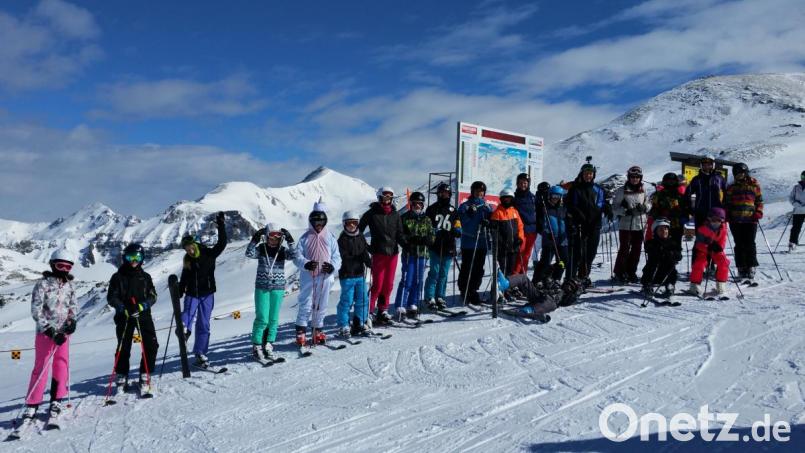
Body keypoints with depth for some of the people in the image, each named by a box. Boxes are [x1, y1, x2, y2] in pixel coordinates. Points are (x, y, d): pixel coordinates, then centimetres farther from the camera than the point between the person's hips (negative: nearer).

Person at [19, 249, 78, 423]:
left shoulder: (69, 285, 8)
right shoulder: (43, 284, -7)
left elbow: (73, 306, 14)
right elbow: (36, 311, -11)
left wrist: (72, 321, -7)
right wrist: (51, 331, -17)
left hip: (63, 332, 4)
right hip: (46, 332, -4)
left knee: (62, 366, 4)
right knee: (41, 367, -5)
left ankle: (56, 400, 15)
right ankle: (32, 405, 3)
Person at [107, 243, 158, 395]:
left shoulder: (145, 277, 11)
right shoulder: (118, 277, 5)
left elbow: (152, 296, 4)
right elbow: (111, 297, -1)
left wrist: (141, 306, -15)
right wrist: (124, 308, -17)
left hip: (143, 316, 1)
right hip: (124, 317, -1)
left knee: (151, 345, -11)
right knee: (123, 348, 4)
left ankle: (145, 377, 0)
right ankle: (121, 378, 19)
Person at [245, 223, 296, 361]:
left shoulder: (283, 250, 2)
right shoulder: (261, 248, -2)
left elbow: (294, 255, -15)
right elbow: (249, 254, -18)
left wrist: (290, 240, -24)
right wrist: (255, 239, -29)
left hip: (278, 288, 2)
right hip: (262, 287, -2)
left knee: (273, 319, 7)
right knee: (262, 319, -6)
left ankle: (268, 345, 21)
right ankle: (257, 346, 7)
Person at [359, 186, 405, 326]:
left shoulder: (395, 214, 9)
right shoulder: (372, 213, -1)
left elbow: (399, 234, 10)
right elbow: (359, 230, 3)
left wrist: (406, 244, -6)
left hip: (393, 252, 4)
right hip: (378, 253, -4)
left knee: (388, 284, 7)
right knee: (377, 285, -7)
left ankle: (383, 310, 18)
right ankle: (368, 310, 5)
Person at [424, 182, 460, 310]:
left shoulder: (453, 211, 16)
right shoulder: (432, 209, 7)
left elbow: (459, 230, 12)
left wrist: (454, 231, -11)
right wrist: (436, 232, -14)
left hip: (448, 248, 3)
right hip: (435, 247, -3)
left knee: (443, 274, 6)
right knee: (434, 273, -7)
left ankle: (440, 297, 14)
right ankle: (430, 298, -3)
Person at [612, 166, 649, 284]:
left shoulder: (643, 191, 9)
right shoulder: (621, 191, -3)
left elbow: (648, 205, 15)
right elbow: (614, 208, -3)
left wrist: (644, 207, -7)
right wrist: (625, 211, -19)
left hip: (639, 224, 4)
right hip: (625, 224, -4)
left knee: (637, 249, 7)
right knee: (624, 249, -5)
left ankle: (631, 272, 19)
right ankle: (619, 273, 4)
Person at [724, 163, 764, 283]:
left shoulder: (754, 186, 9)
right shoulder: (731, 188, 14)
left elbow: (759, 201, 10)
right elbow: (726, 202, 14)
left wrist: (758, 213, -4)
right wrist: (726, 216, 2)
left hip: (750, 220, -2)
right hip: (735, 221, 2)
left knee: (750, 245, -6)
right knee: (739, 245, 4)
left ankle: (751, 269, -4)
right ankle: (741, 269, 9)